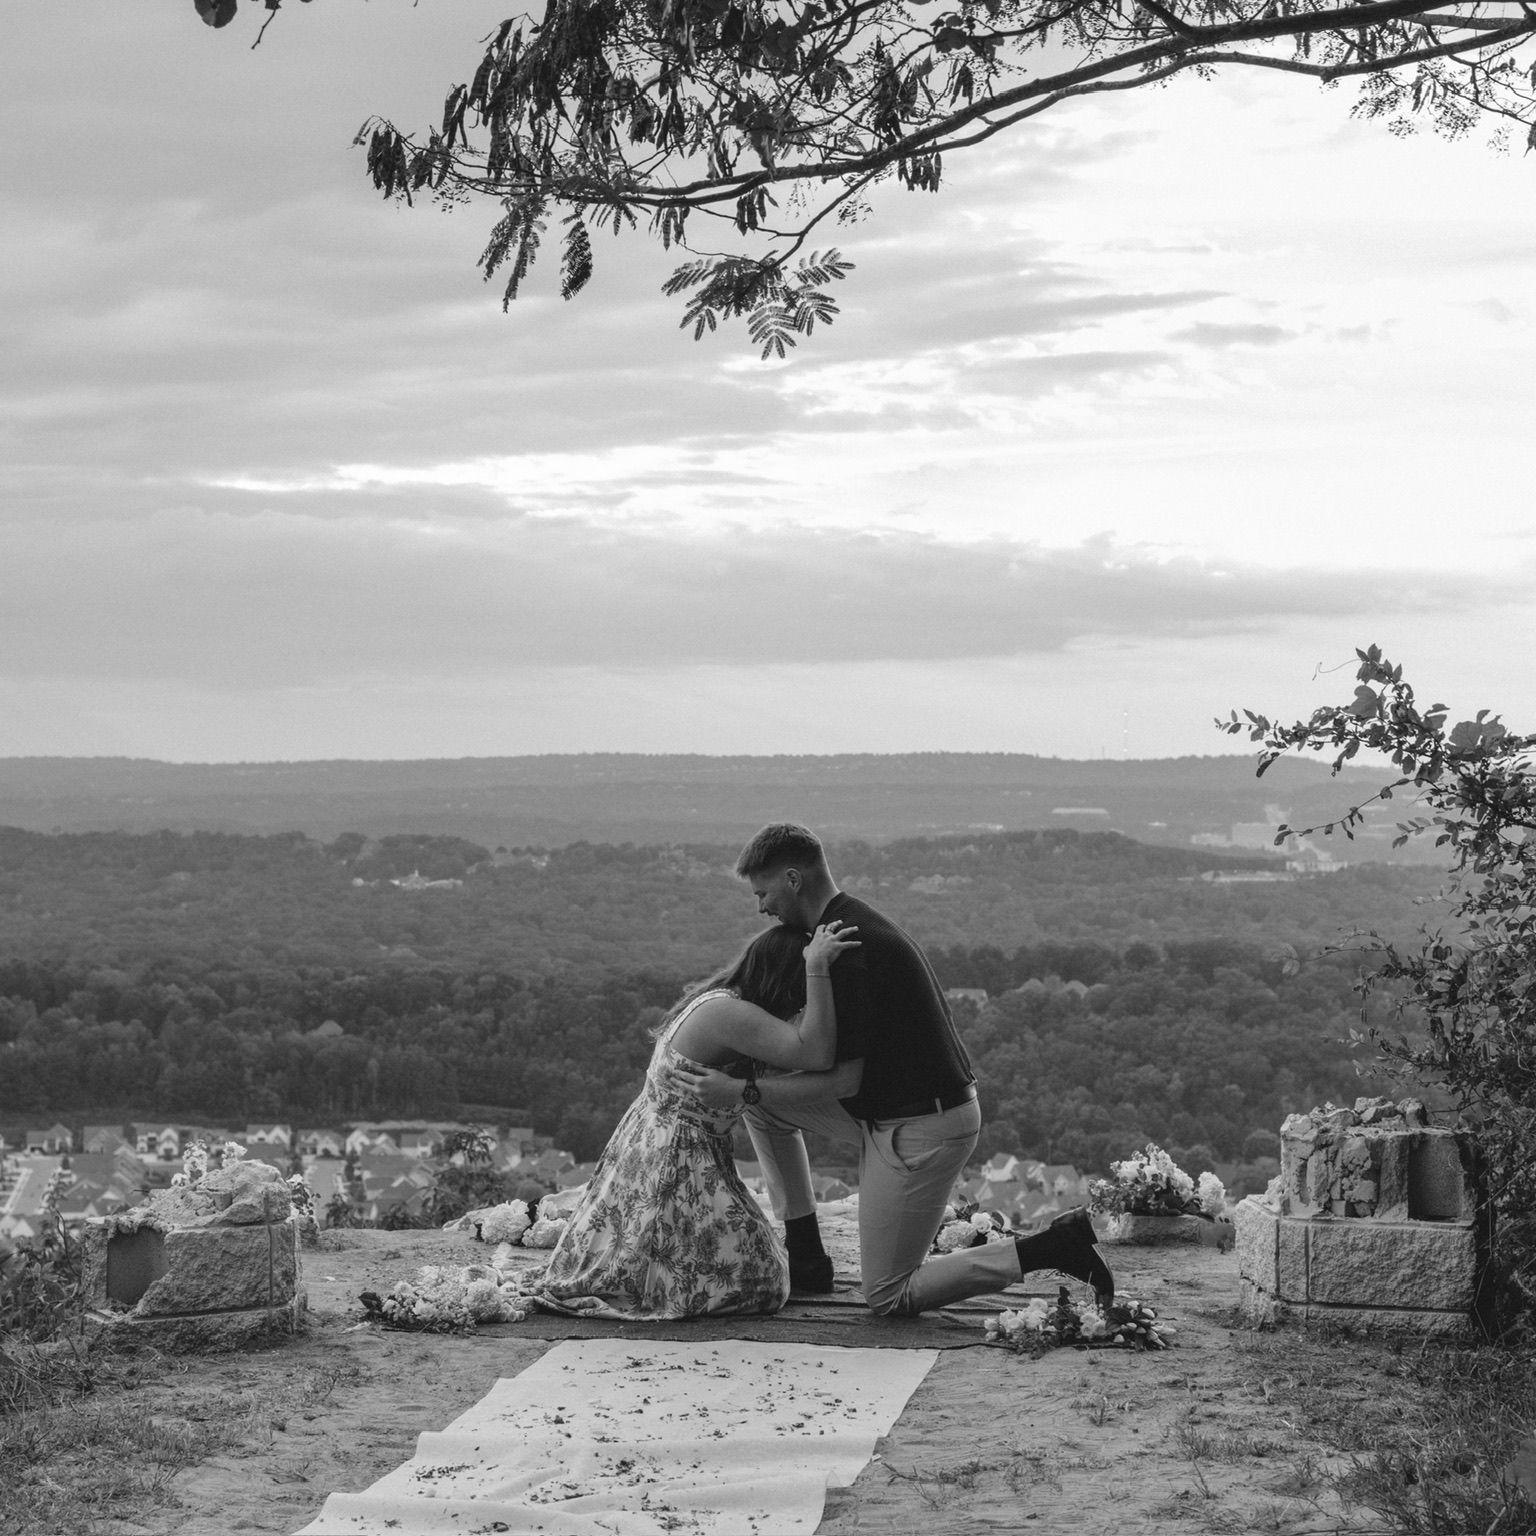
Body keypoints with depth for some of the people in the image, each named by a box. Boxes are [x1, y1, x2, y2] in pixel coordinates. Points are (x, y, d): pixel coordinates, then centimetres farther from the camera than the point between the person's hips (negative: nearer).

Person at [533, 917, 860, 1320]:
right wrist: (817, 966, -33)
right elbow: (815, 1054, -34)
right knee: (757, 1278, -3)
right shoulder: (728, 1014, -25)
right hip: (673, 1163, -11)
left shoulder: (717, 1000, 7)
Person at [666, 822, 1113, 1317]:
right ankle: (805, 1258, 16)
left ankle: (1053, 1248, -5)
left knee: (889, 1296, 0)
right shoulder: (854, 921, 9)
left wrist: (740, 1091, -19)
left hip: (923, 1128, -10)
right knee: (762, 1098, 12)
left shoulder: (849, 948, -23)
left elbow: (845, 1080, -22)